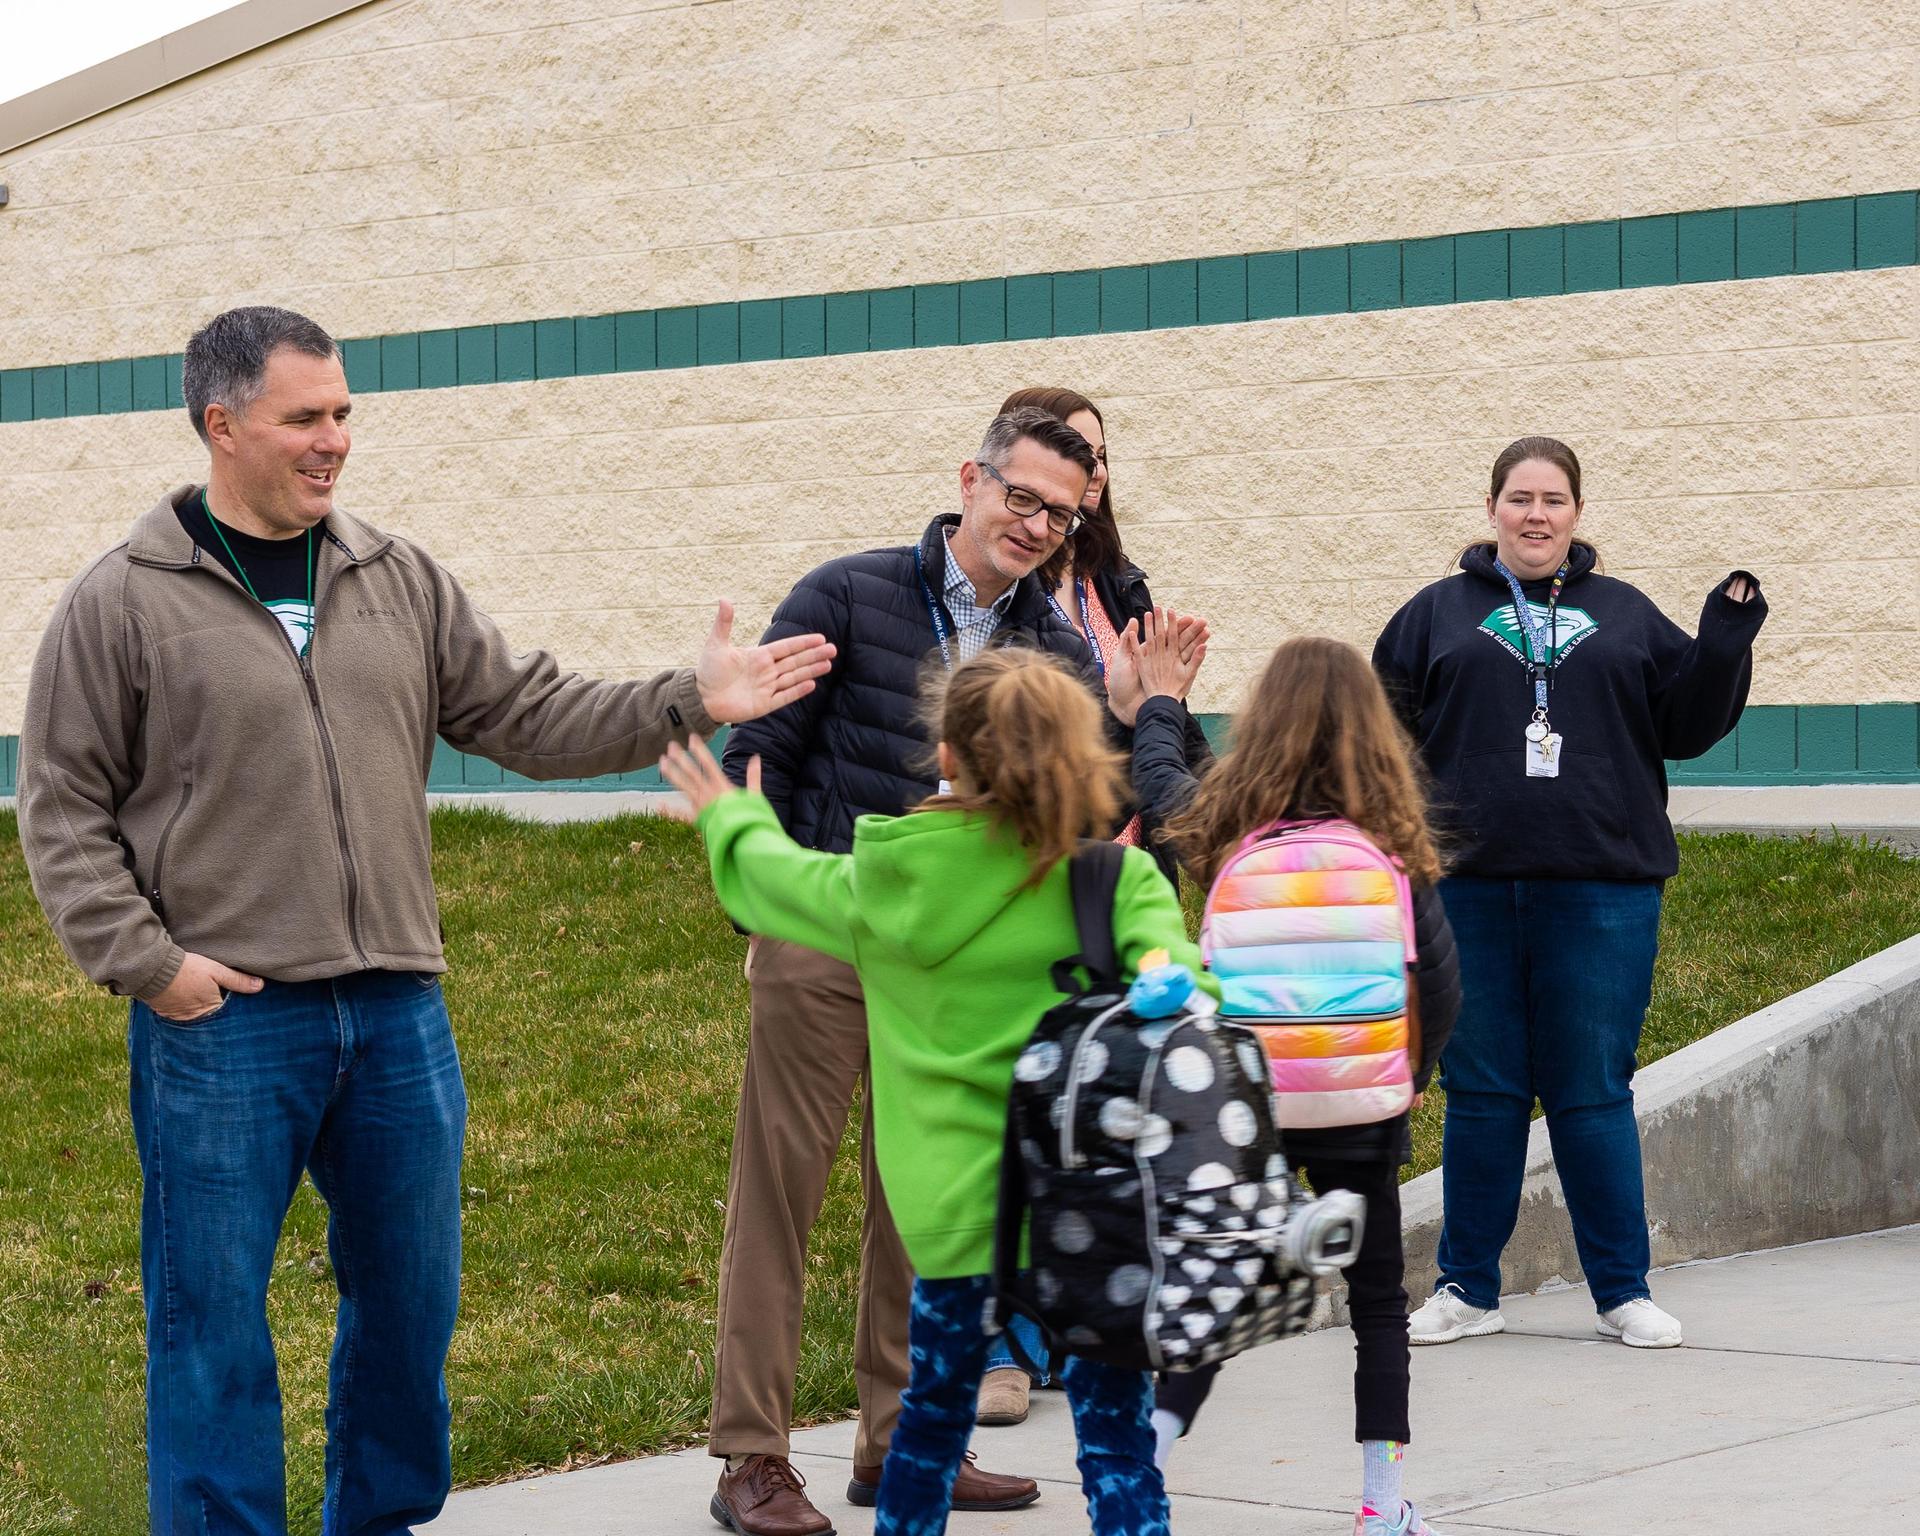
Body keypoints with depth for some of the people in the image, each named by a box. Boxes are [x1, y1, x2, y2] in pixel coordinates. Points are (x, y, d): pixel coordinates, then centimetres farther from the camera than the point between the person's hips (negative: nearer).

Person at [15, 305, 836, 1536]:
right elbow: (64, 810, -1)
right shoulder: (123, 603, -3)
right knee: (213, 1317, 1)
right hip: (223, 1024, -4)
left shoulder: (400, 582, 10)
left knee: (412, 1295, 14)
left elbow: (533, 719, 10)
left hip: (398, 1015, 5)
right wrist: (145, 961, -10)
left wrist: (687, 704, -2)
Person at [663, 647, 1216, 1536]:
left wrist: (734, 820, 39)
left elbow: (770, 877, 20)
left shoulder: (884, 886, 2)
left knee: (932, 1412, 23)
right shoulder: (1116, 880, -9)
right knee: (1116, 1438, 2)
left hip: (948, 1200, 3)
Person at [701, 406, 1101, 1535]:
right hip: (824, 942, -4)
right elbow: (760, 749, -2)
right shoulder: (851, 596, -4)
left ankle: (900, 1440, 22)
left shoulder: (1058, 648, 8)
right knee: (781, 1185, -2)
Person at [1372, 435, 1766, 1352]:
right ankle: (1467, 1290, 16)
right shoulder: (1439, 614, 10)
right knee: (1480, 1091, 7)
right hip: (1470, 888, 0)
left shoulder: (1626, 616, 13)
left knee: (1593, 1093, 3)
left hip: (1601, 890, 0)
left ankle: (1623, 1291, 12)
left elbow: (1684, 727, 10)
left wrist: (1723, 650, -4)